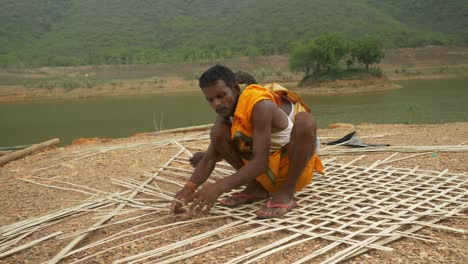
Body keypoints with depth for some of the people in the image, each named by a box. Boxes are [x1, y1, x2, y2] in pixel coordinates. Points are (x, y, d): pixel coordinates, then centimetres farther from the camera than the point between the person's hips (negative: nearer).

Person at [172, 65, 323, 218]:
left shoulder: (261, 106, -29)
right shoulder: (226, 116, -6)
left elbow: (260, 162, -36)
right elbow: (208, 159, -9)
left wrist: (219, 187, -44)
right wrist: (189, 187, -28)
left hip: (296, 169, -5)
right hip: (266, 174, 6)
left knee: (304, 120, -36)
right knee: (219, 133, -14)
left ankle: (286, 193, -20)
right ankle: (256, 187, 1)